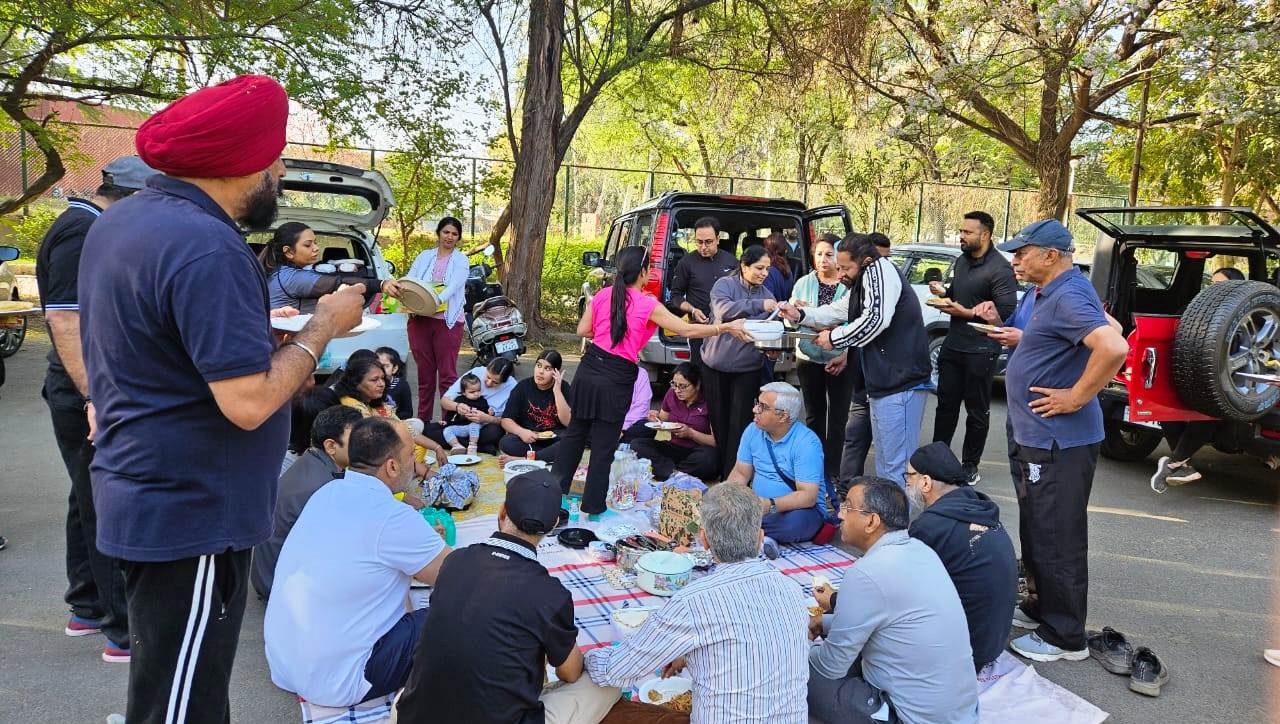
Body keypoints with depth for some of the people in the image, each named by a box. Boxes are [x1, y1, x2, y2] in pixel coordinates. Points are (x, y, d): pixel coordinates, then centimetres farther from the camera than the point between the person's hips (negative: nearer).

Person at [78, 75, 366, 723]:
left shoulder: (117, 220, 8)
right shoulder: (207, 247, -24)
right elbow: (248, 402, -27)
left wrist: (266, 329, 9)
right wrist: (322, 326, -14)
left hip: (141, 498, 10)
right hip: (191, 516, -10)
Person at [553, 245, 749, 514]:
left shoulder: (602, 295, 2)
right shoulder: (648, 305, -11)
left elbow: (583, 330, 7)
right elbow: (688, 330, -11)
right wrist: (727, 327, -4)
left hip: (589, 370, 5)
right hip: (617, 379, -5)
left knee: (576, 431, 21)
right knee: (604, 444, 7)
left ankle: (556, 486, 30)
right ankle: (593, 505, 19)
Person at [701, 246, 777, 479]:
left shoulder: (766, 295, 9)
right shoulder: (724, 285, -5)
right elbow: (723, 309, -24)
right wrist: (758, 305, -33)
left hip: (748, 367, 2)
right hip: (717, 364, -2)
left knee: (740, 424, -4)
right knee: (719, 420, 8)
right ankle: (720, 472, 22)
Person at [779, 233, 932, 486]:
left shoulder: (880, 269, -12)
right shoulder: (863, 283, 19)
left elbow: (876, 319, -24)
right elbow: (837, 311, 31)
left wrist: (834, 338, -11)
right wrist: (800, 315, 15)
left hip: (901, 383, -11)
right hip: (882, 384, 11)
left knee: (896, 467, -9)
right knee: (884, 462, 17)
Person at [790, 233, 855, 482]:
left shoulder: (849, 286, -7)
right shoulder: (804, 283, 4)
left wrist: (845, 355, -19)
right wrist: (796, 311, -20)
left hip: (841, 361, -3)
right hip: (809, 359, 3)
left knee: (838, 418, 3)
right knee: (814, 415, 14)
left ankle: (832, 472, 12)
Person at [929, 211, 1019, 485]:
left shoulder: (1000, 269, -15)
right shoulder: (961, 260, 11)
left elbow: (1006, 313, -20)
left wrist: (966, 313, -19)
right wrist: (944, 292, 3)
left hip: (980, 351, -7)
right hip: (953, 345, 7)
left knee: (977, 411, 6)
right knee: (946, 403, 13)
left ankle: (970, 465, 17)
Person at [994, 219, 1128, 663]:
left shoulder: (1069, 296, -20)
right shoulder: (1049, 294, 12)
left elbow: (1114, 349, -34)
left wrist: (1076, 398, -25)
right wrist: (1022, 340, 12)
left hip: (1059, 442, -11)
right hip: (1038, 437, 11)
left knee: (1057, 539, 0)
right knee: (1036, 531, 21)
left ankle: (1064, 637, 12)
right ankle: (1040, 608, 36)